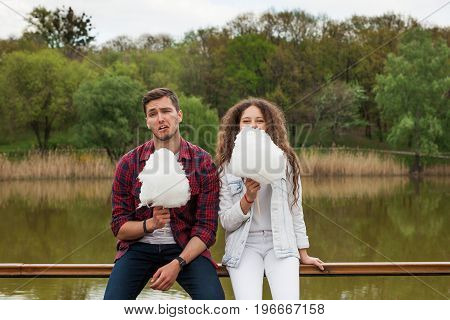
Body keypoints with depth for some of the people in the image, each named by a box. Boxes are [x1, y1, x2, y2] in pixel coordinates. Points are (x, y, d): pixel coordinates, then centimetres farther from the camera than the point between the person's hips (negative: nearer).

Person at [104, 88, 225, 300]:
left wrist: (177, 264, -20)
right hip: (139, 247, 1)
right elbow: (119, 227, 0)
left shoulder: (203, 163, -4)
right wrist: (150, 224, -21)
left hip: (185, 247, 0)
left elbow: (207, 227, -6)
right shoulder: (129, 164, -2)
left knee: (213, 300, -26)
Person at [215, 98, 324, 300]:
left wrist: (303, 254, 12)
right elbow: (226, 222, 0)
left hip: (280, 244, 1)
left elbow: (295, 209, 11)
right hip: (244, 245, 0)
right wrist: (248, 198, -17)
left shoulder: (284, 160, 5)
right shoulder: (226, 167, 3)